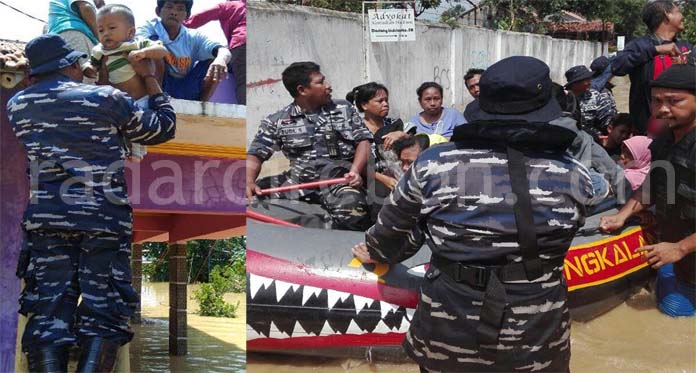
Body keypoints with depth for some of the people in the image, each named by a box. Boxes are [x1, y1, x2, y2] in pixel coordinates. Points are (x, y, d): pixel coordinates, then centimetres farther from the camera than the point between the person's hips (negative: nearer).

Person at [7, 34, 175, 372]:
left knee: (48, 314, -1)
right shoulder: (105, 98, 5)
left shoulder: (15, 106, 11)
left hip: (45, 218, 2)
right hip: (103, 218, -2)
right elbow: (163, 128, 16)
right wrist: (149, 78, 27)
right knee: (103, 311, -1)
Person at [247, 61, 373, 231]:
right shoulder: (276, 121, 11)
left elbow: (363, 140, 9)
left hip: (339, 176, -1)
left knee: (351, 205, -37)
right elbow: (255, 155, 6)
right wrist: (249, 181, -16)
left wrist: (355, 171, -12)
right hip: (299, 178, 2)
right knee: (253, 196, -21)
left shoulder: (345, 109, 15)